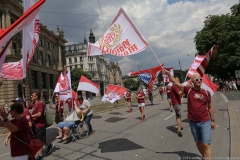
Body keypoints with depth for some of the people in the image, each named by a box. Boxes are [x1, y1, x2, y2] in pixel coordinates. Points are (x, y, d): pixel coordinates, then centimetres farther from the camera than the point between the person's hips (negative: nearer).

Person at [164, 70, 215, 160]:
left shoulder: (206, 93, -3)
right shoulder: (188, 90, -6)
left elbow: (210, 107, 6)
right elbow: (176, 83, -7)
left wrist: (212, 120, 8)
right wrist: (168, 74, -17)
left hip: (205, 122, -1)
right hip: (193, 122, 1)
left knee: (206, 144, -2)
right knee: (198, 142, 18)